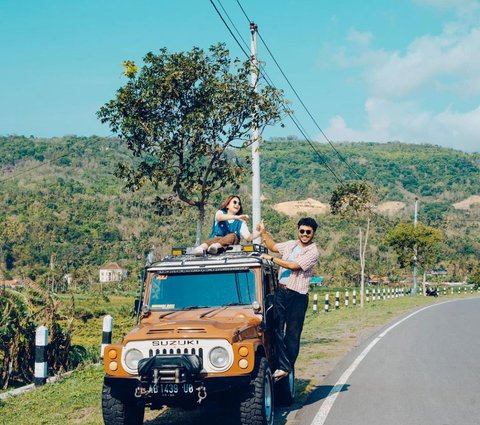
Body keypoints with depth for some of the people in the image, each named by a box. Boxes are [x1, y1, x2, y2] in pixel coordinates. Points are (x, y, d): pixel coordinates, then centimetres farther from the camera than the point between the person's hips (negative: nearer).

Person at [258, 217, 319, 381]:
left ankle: (286, 368, 6)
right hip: (280, 292, 6)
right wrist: (264, 232, 14)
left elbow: (293, 265, -19)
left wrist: (271, 258, -14)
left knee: (292, 334, 0)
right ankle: (282, 365, 0)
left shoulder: (313, 252, -9)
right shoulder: (291, 244, 12)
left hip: (297, 296, -6)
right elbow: (273, 246, 29)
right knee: (277, 330, -2)